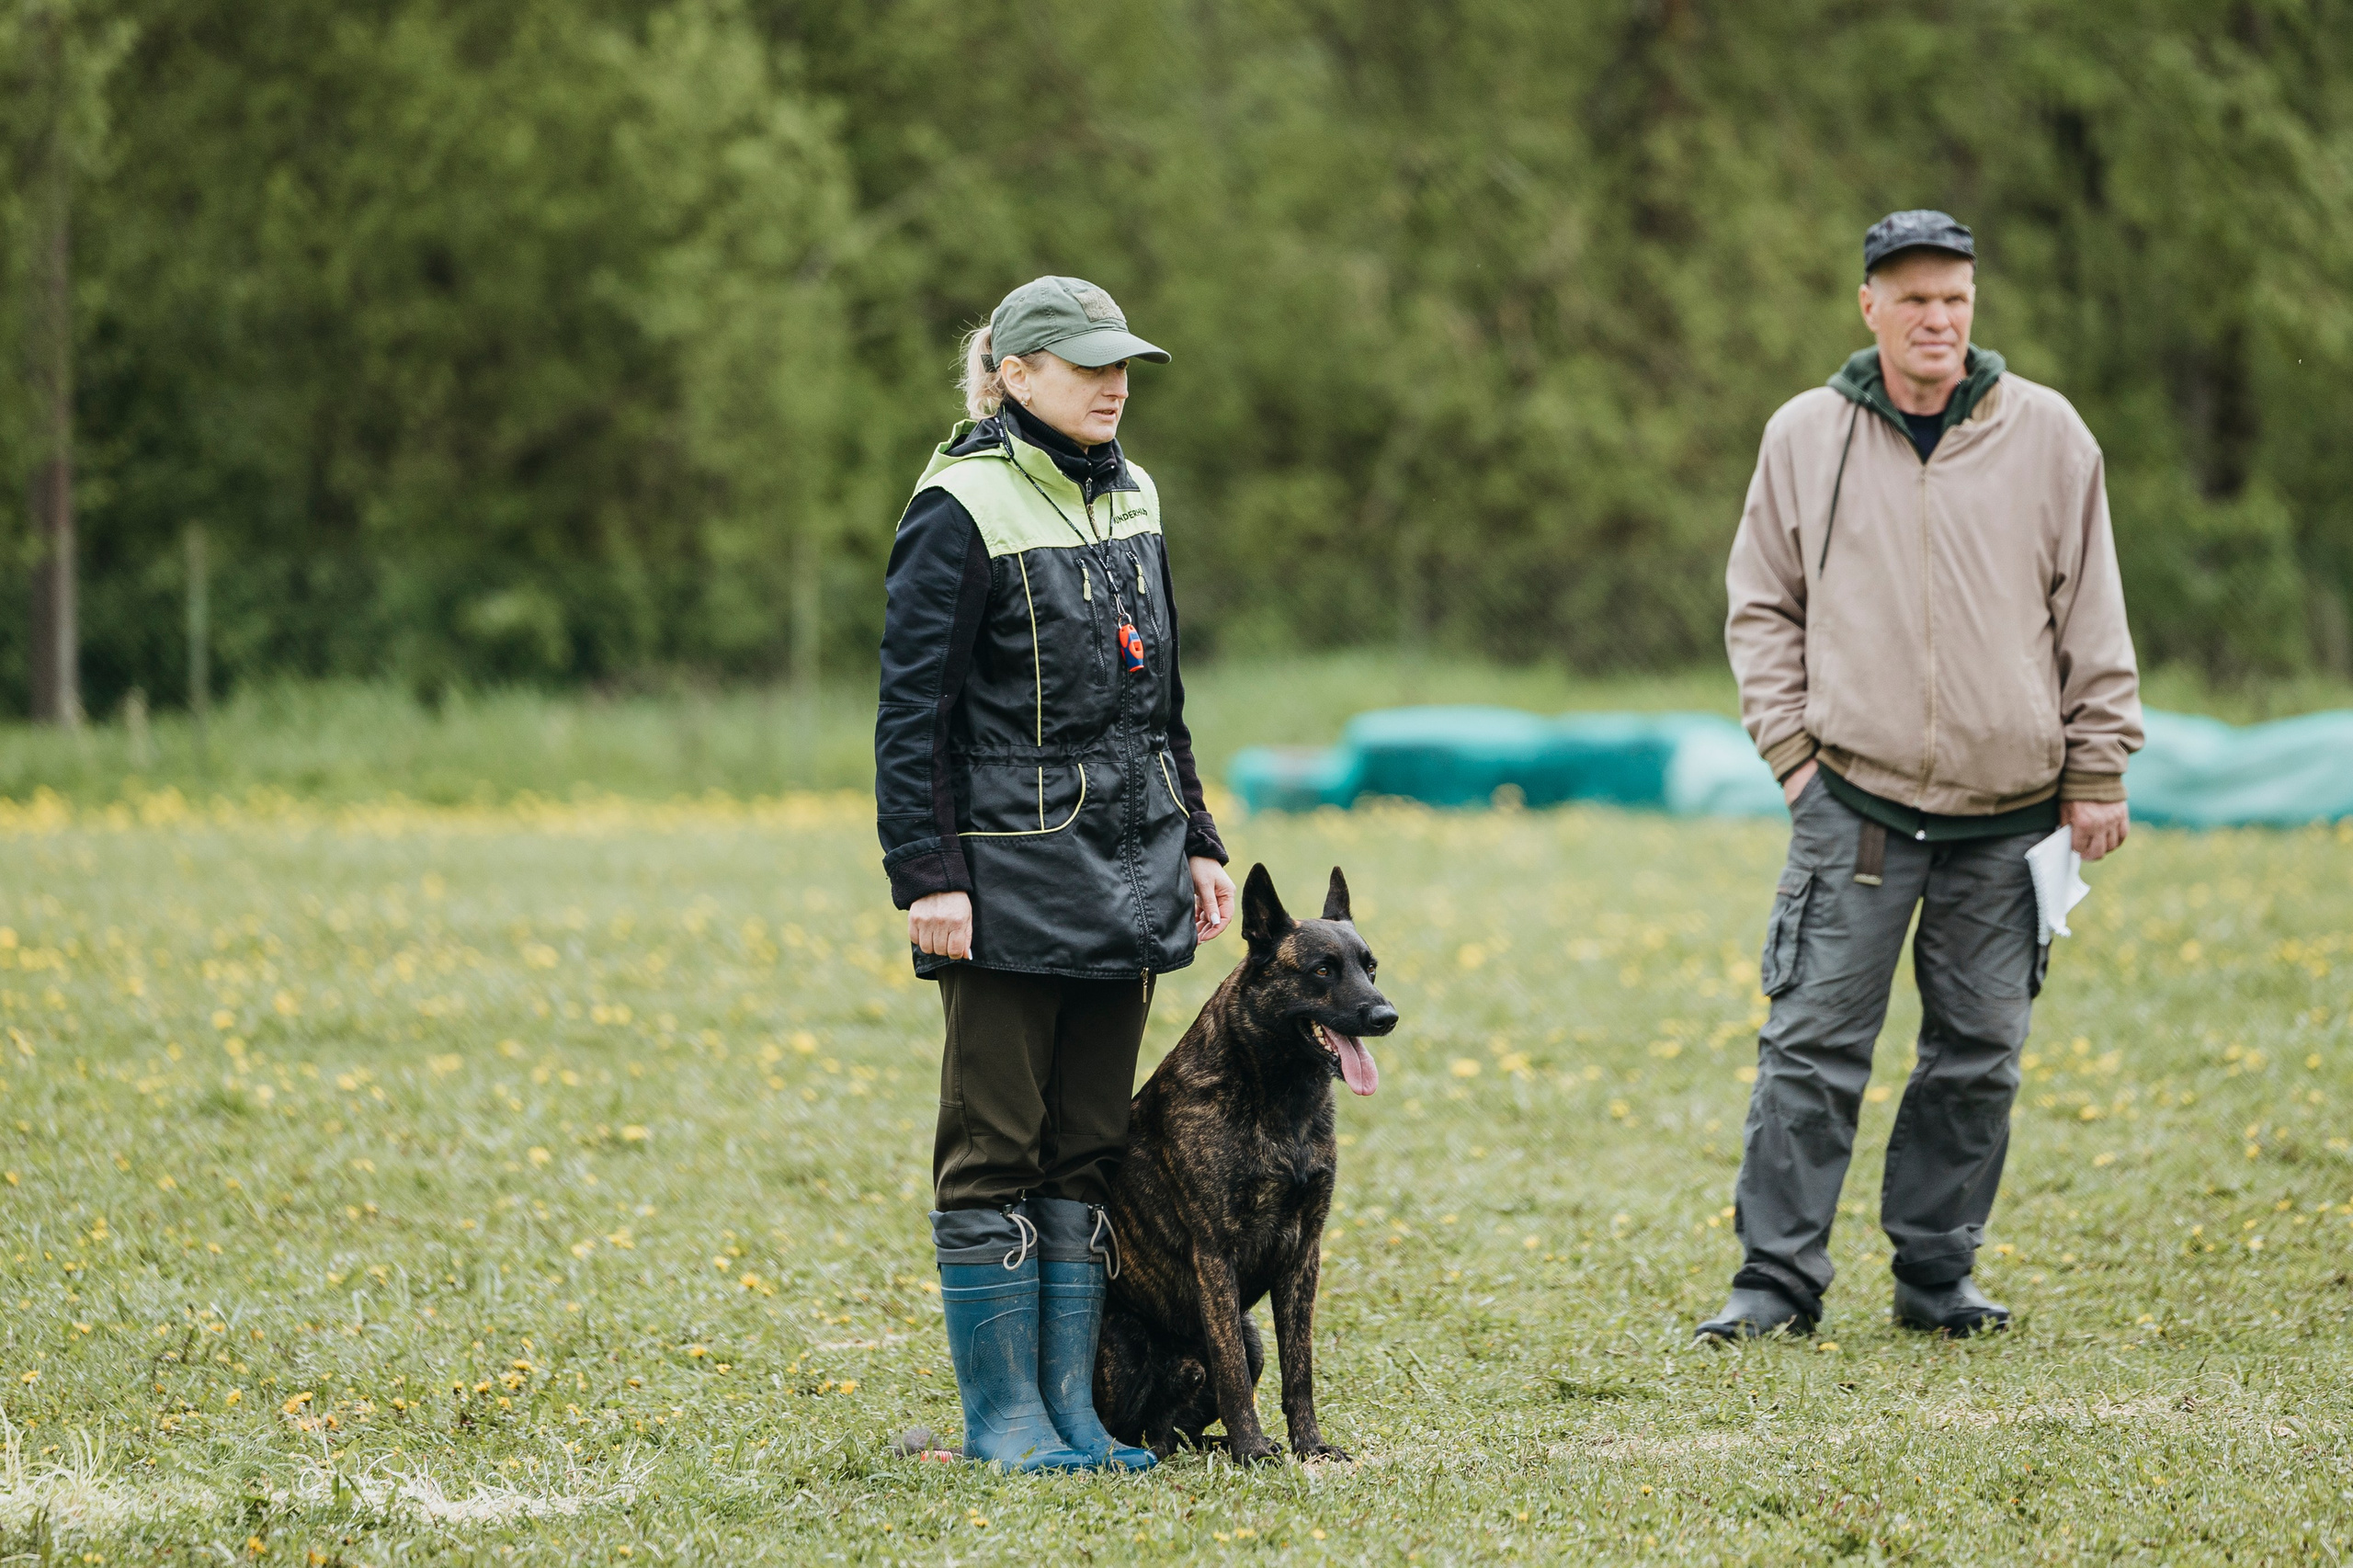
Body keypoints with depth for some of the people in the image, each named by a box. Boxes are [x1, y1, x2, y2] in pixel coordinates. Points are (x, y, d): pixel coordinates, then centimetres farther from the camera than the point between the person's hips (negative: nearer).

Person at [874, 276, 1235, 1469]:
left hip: (1124, 877, 7)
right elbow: (913, 713, -11)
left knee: (1089, 1146, 9)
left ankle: (1070, 1404, 13)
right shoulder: (963, 511, -10)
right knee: (995, 1151, 0)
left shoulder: (1129, 499, 13)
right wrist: (928, 876, -16)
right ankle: (1001, 1414, 5)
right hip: (1013, 886, -7)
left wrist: (1195, 842, 17)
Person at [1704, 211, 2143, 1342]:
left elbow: (2092, 617, 6)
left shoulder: (2046, 435, 2)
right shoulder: (1805, 436, 3)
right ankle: (1777, 1278, 1)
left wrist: (2096, 775, 3)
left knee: (1980, 1056, 6)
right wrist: (1792, 749, 0)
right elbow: (1761, 607, 10)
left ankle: (1938, 1272, 17)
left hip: (2006, 809, 1)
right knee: (1814, 1044, -5)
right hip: (1854, 799, -1)